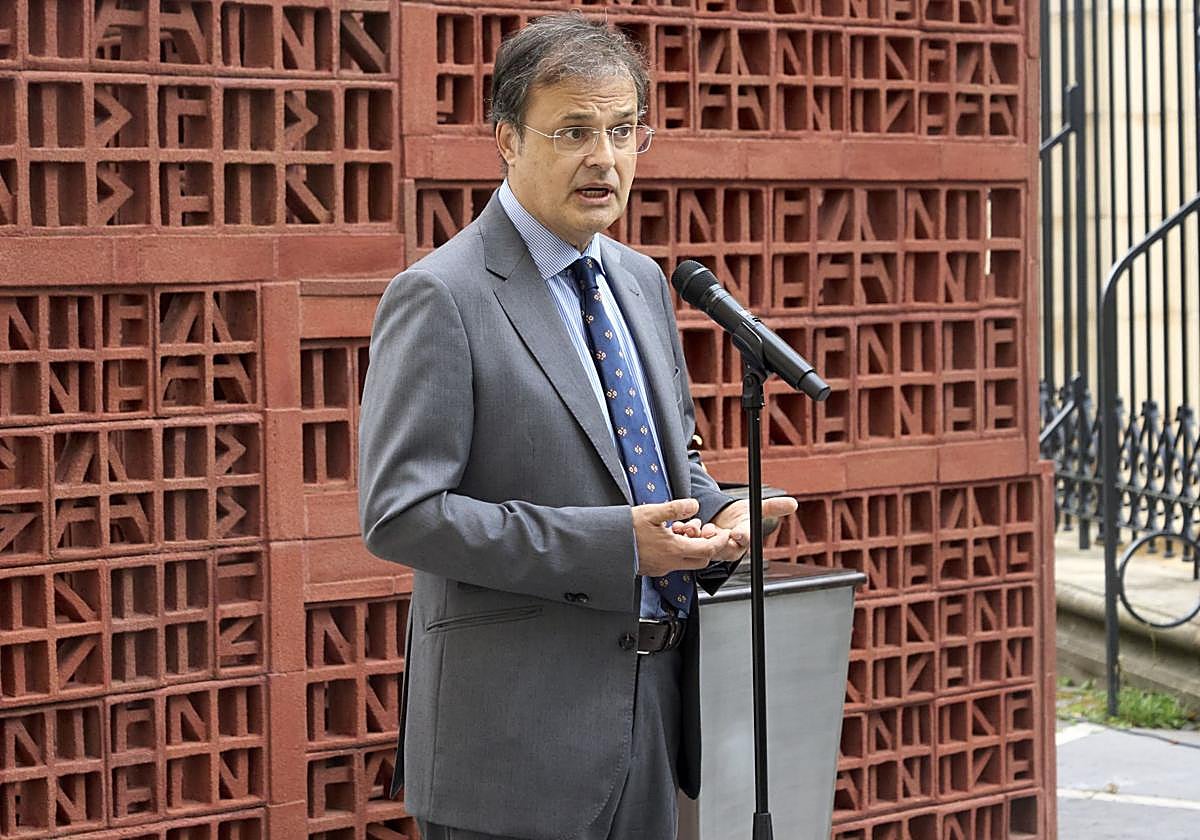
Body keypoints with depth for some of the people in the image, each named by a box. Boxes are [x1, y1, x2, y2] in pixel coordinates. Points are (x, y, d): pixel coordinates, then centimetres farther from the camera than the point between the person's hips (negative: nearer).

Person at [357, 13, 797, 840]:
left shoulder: (642, 281, 12)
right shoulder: (440, 298, -13)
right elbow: (401, 515, -19)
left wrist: (715, 515, -1)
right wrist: (613, 547, -23)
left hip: (657, 704, 7)